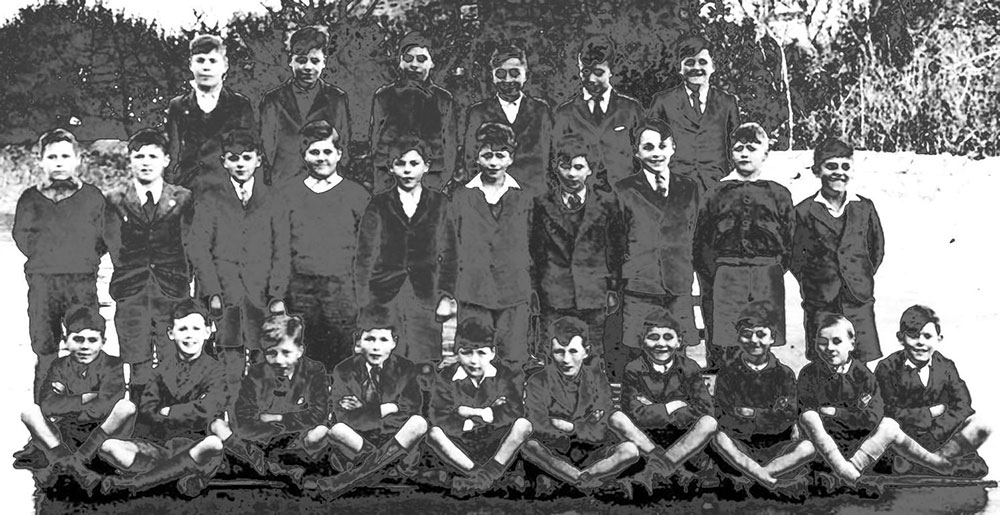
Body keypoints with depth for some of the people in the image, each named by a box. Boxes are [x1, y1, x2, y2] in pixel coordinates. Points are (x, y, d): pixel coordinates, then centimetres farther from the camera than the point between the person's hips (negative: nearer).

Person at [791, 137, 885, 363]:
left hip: (859, 301, 2)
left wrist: (863, 279, 10)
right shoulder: (804, 211, 0)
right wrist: (812, 284, 2)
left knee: (867, 358, -4)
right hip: (820, 304, -1)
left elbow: (877, 248, 15)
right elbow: (794, 256, 5)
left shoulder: (864, 208, 6)